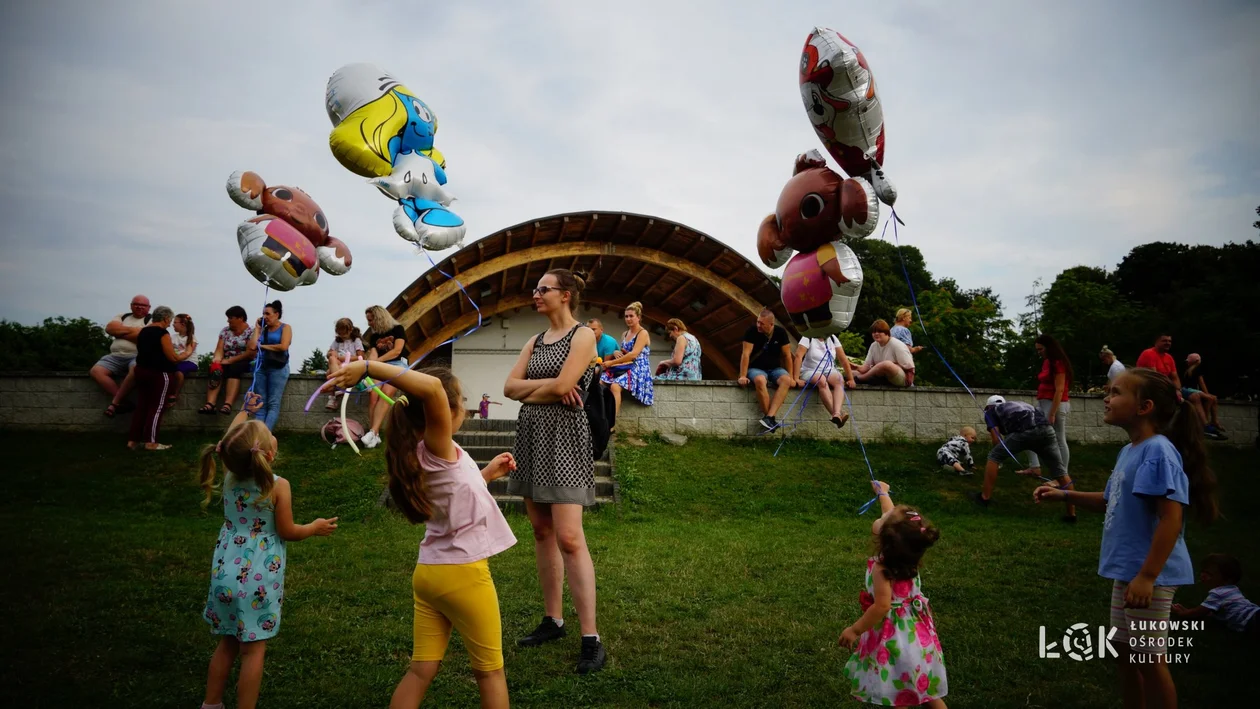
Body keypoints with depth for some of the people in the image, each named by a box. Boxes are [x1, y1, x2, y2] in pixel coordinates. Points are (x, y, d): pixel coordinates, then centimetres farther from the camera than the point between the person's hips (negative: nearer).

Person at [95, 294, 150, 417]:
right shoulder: (123, 317, 22)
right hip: (116, 356, 6)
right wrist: (130, 330, -1)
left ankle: (115, 402, -24)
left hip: (138, 357, -6)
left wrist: (120, 332, 0)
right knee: (95, 371, -18)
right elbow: (109, 328, 5)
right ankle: (122, 402, -20)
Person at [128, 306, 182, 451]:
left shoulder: (143, 331, 13)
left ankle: (133, 440, 9)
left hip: (142, 370, 8)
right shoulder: (162, 333, -13)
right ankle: (150, 442, -2)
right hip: (159, 373, -8)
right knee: (157, 407, -2)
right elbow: (172, 357, -16)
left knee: (141, 406, 10)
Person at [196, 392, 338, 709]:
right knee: (253, 649, 4)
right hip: (257, 579, -6)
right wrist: (315, 527, 9)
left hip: (226, 573, 6)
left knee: (228, 642, 21)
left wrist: (244, 410, 32)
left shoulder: (229, 474, -3)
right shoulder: (278, 486, -18)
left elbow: (229, 443, 19)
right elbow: (286, 532, -9)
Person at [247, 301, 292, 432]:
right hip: (261, 367, 5)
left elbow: (283, 346, -11)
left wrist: (263, 346, -1)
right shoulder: (263, 329, 17)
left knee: (273, 404, -12)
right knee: (261, 403, -4)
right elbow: (252, 346, 3)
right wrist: (257, 328, 10)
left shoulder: (285, 327, 5)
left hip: (278, 368, -5)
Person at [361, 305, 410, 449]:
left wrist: (377, 360, -9)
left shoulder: (397, 329, 7)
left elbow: (397, 351, -5)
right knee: (373, 394, -24)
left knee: (386, 393, -30)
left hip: (398, 364, -4)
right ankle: (375, 434, -30)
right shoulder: (374, 336, 21)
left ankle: (373, 432, -41)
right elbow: (373, 355, 6)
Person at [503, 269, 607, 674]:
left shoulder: (582, 335, -6)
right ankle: (552, 621, 22)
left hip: (563, 436, -8)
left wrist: (529, 391, -1)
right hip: (531, 436, 8)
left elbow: (562, 386, -17)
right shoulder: (534, 341, 15)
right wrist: (548, 386, -10)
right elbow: (509, 388, 5)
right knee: (542, 532, 11)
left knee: (569, 538, -12)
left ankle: (591, 640, -7)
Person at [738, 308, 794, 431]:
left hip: (775, 368, 3)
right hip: (756, 368, -2)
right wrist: (743, 376, -19)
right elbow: (746, 354, -14)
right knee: (760, 380, -38)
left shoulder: (780, 333, -3)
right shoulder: (752, 331, -11)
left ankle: (769, 417, -40)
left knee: (786, 380, -32)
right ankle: (771, 420, -32)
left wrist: (790, 377, -2)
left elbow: (787, 355, 1)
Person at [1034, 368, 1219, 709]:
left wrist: (1147, 576, -27)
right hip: (1127, 570, 10)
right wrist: (1064, 494, 13)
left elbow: (1172, 518, -25)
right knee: (1124, 649, 20)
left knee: (1149, 659, 2)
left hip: (1148, 575, -10)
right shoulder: (1129, 451, 8)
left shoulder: (1158, 451, -20)